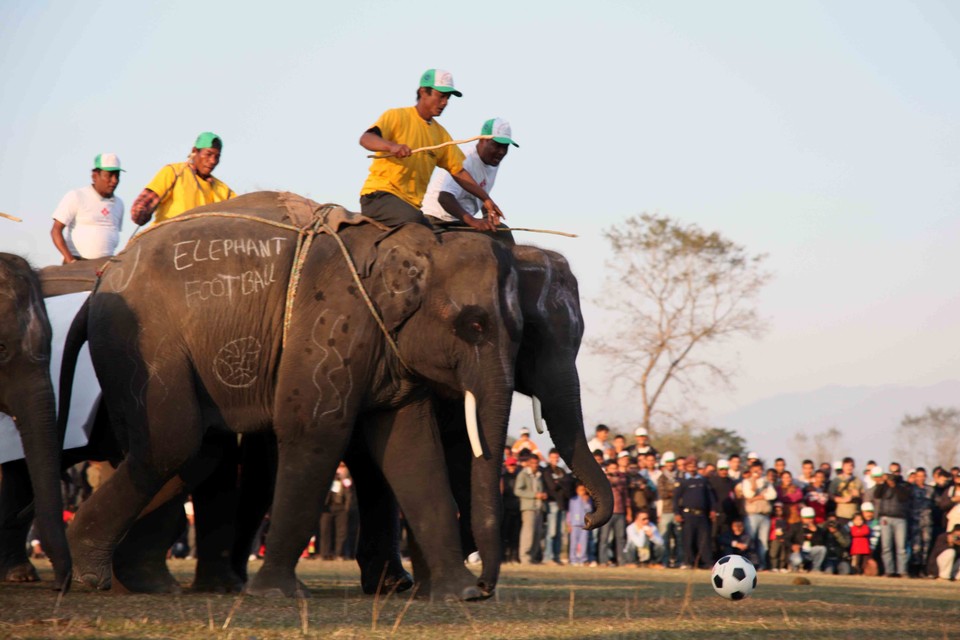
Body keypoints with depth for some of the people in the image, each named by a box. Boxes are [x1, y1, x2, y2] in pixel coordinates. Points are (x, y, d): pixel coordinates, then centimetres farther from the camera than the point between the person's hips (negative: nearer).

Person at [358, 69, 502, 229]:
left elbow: (459, 171, 18)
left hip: (411, 204, 7)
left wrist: (486, 199, 7)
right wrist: (391, 146, -38)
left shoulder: (441, 134, 16)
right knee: (414, 219, -34)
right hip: (379, 195, -7)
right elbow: (365, 139, -17)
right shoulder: (396, 116, -2)